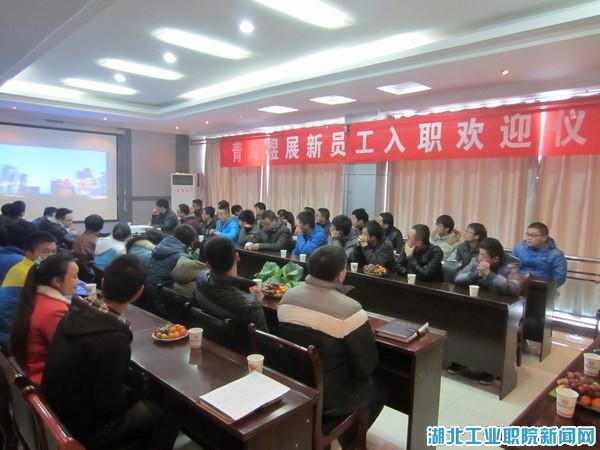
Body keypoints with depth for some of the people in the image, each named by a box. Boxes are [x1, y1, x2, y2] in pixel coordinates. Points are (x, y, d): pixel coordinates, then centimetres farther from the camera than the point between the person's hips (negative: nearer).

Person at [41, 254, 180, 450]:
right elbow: (110, 403, -24)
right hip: (82, 426, -7)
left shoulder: (78, 311, -10)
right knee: (168, 413, 3)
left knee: (147, 402, 21)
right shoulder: (113, 339, -34)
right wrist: (135, 394, -5)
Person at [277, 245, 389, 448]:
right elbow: (366, 366, -18)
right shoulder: (349, 310, -28)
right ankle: (346, 438, 31)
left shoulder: (288, 296, -9)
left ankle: (340, 435, 34)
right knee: (380, 387, 21)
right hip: (327, 398, -6)